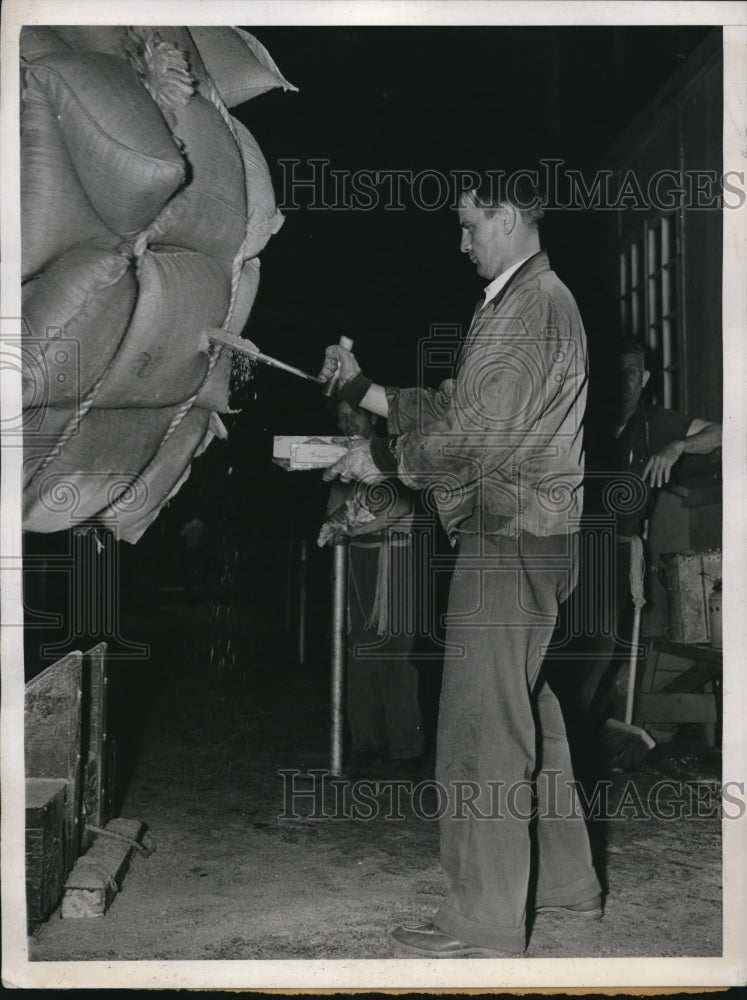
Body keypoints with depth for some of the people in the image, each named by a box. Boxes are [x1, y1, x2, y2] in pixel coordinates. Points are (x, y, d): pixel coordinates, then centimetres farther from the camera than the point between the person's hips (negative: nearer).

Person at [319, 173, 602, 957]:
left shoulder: (535, 304, -13)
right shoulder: (519, 301, 20)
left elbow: (483, 430, -19)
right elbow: (454, 407, 17)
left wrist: (383, 459, -9)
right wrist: (364, 389, 12)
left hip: (511, 533, -11)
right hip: (523, 534, 11)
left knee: (484, 724, -7)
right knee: (527, 710, 17)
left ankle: (484, 923, 0)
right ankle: (566, 881, 28)